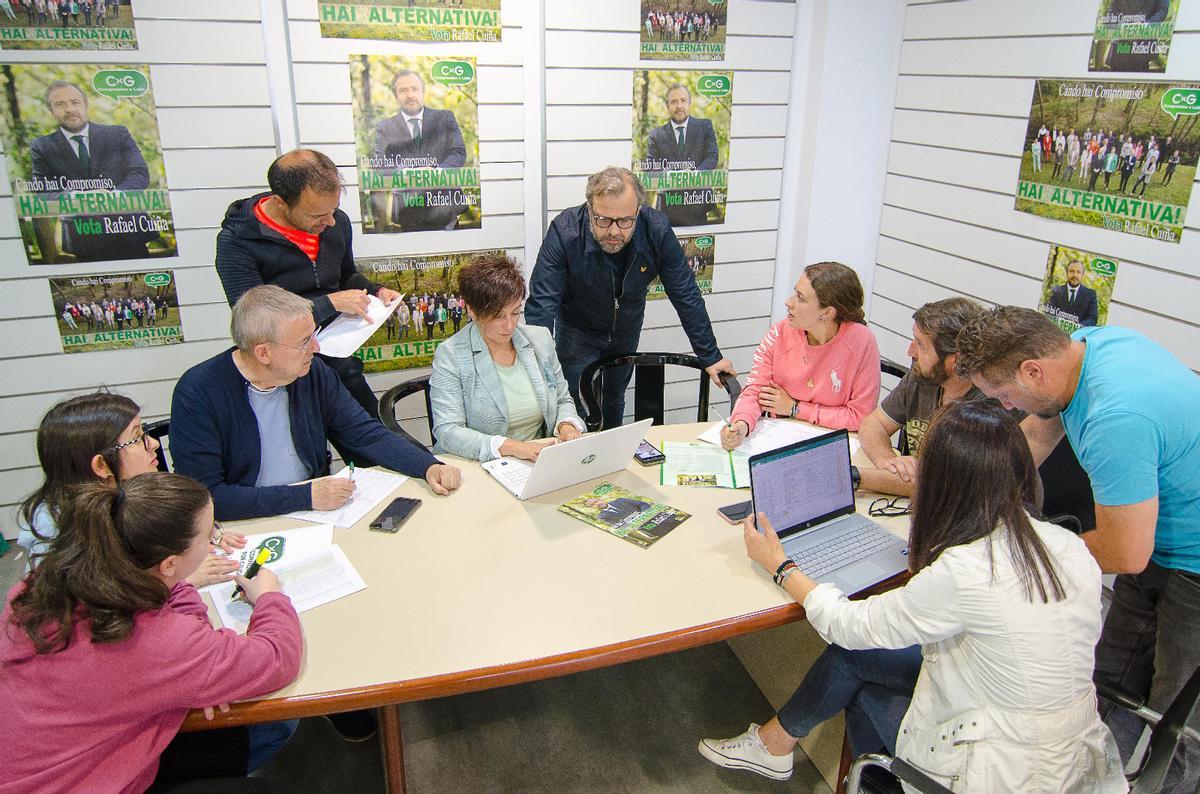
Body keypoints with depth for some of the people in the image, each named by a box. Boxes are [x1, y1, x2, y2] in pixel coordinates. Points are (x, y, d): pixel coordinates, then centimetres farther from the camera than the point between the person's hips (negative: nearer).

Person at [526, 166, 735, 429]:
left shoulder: (656, 230, -27)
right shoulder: (564, 232, -34)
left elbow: (686, 296, -18)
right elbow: (541, 304, -35)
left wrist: (710, 357, -14)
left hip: (627, 330, 3)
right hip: (577, 330, -3)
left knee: (615, 400, 21)